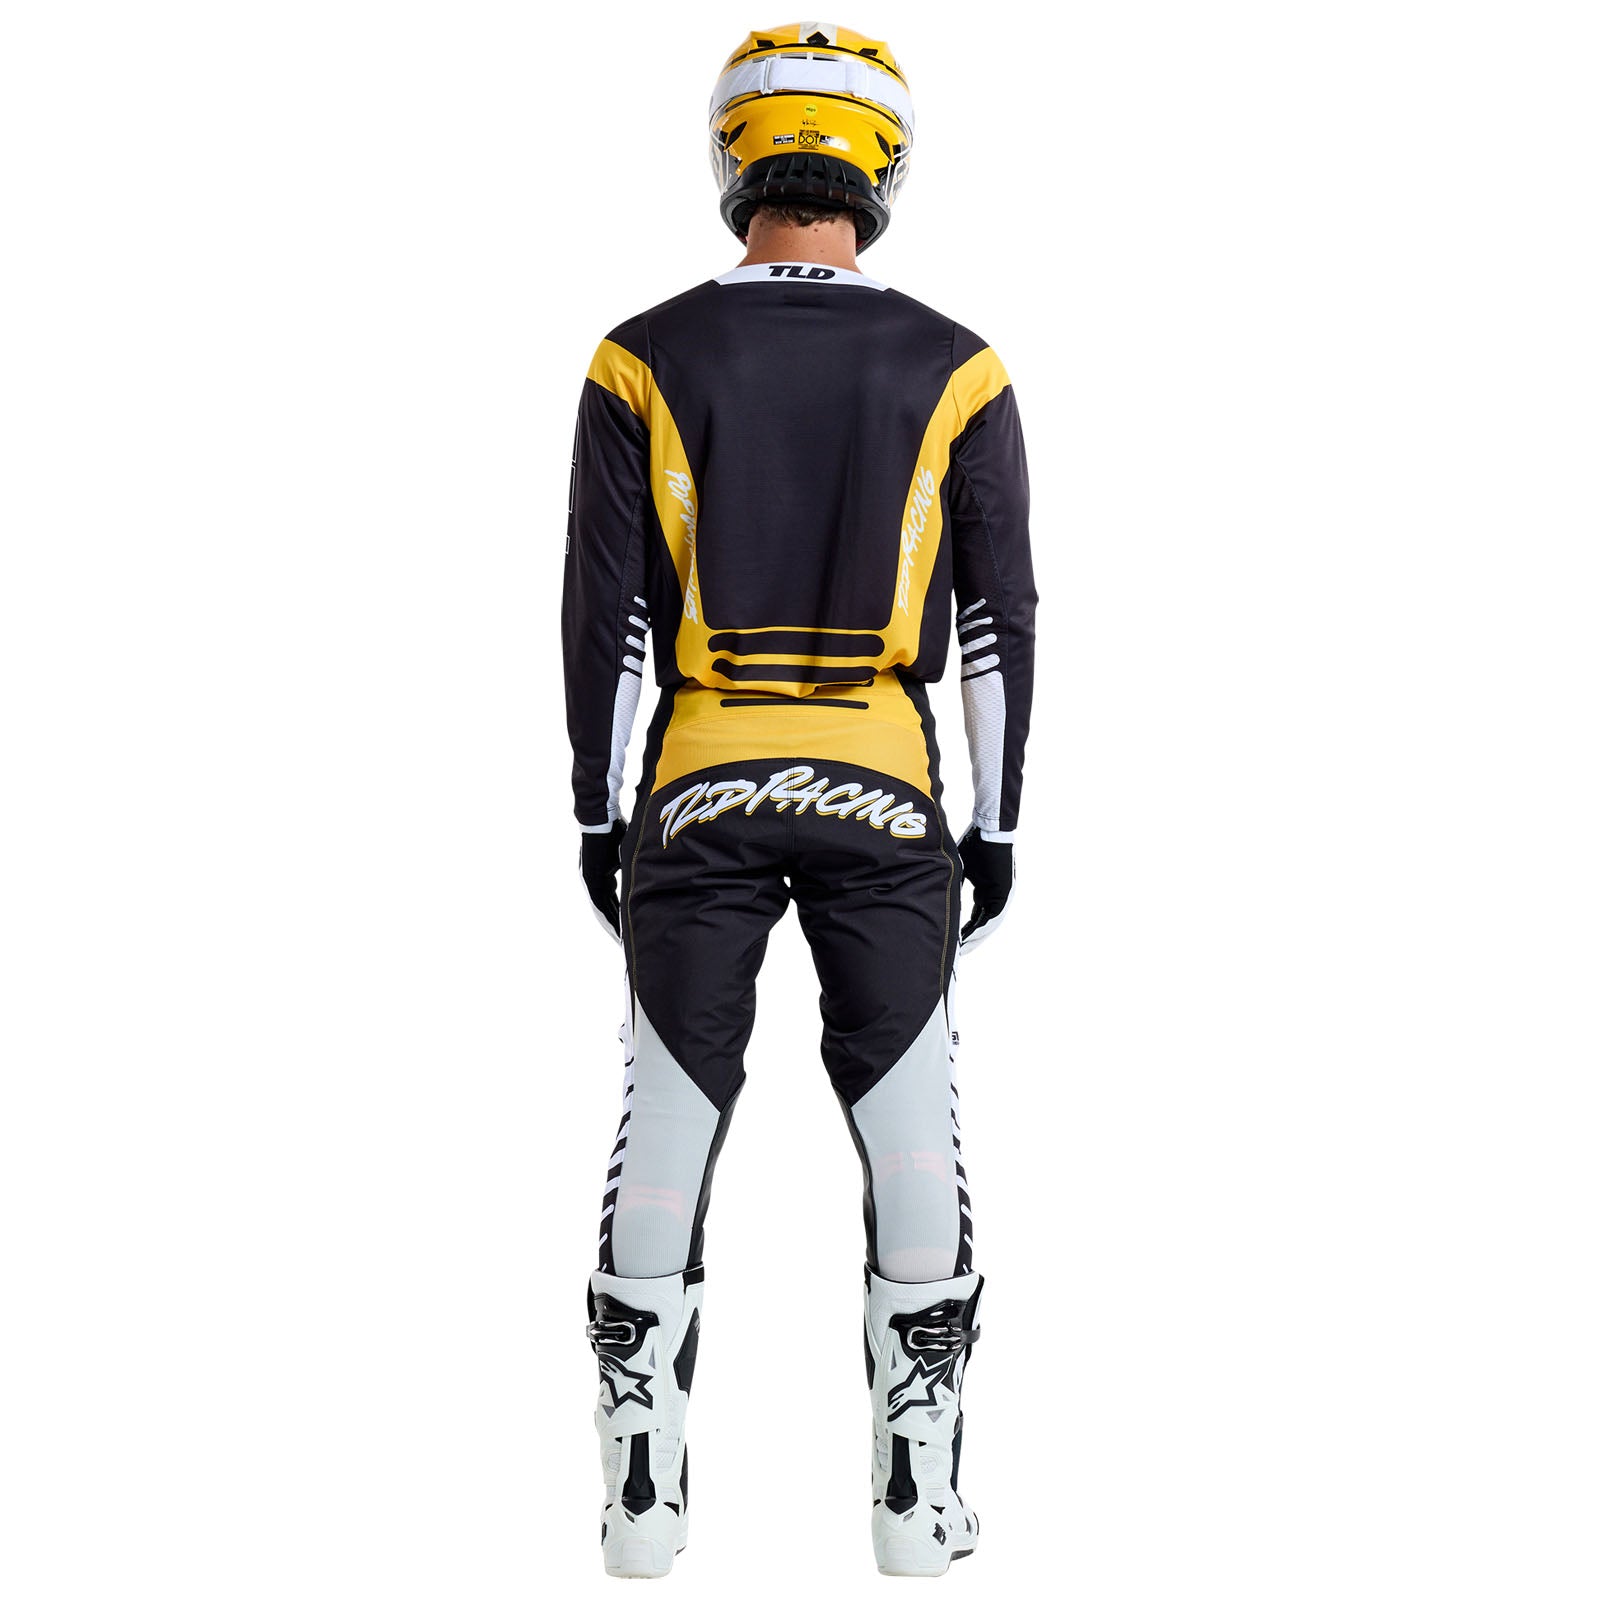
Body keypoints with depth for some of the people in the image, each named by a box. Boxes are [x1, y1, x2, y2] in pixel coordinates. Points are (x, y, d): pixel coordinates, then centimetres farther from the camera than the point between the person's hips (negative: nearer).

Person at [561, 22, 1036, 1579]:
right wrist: (995, 833, 8)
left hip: (694, 797, 0)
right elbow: (1000, 621, 0)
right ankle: (921, 1496, 14)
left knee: (670, 1122, 9)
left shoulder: (646, 365, -2)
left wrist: (597, 816, 7)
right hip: (889, 802, 0)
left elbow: (603, 615, -1)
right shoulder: (955, 374, -1)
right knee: (910, 1129, 8)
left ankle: (644, 1491, 14)